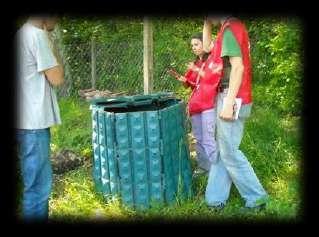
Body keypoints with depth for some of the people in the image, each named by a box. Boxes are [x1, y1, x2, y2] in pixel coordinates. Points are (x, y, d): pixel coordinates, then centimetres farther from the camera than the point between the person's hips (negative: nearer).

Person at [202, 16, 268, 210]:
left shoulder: (230, 28, -14)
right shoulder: (234, 27, 16)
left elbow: (238, 67, -23)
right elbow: (207, 47, 29)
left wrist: (228, 103, -25)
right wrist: (207, 23, 18)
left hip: (232, 99, -10)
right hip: (233, 99, 10)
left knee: (229, 153, -2)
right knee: (222, 150, 12)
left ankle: (256, 197, 7)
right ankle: (216, 198, 19)